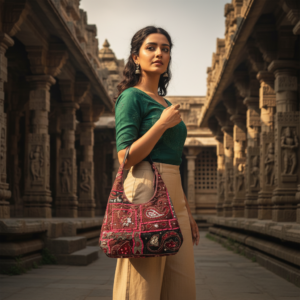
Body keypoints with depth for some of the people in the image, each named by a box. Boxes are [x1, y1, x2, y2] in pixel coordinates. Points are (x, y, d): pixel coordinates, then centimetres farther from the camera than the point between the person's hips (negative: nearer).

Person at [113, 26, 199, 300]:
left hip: (173, 196, 8)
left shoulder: (166, 105, 22)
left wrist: (188, 212, 20)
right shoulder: (131, 97, -3)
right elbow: (126, 158, -12)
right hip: (146, 191, -8)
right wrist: (162, 124, -11)